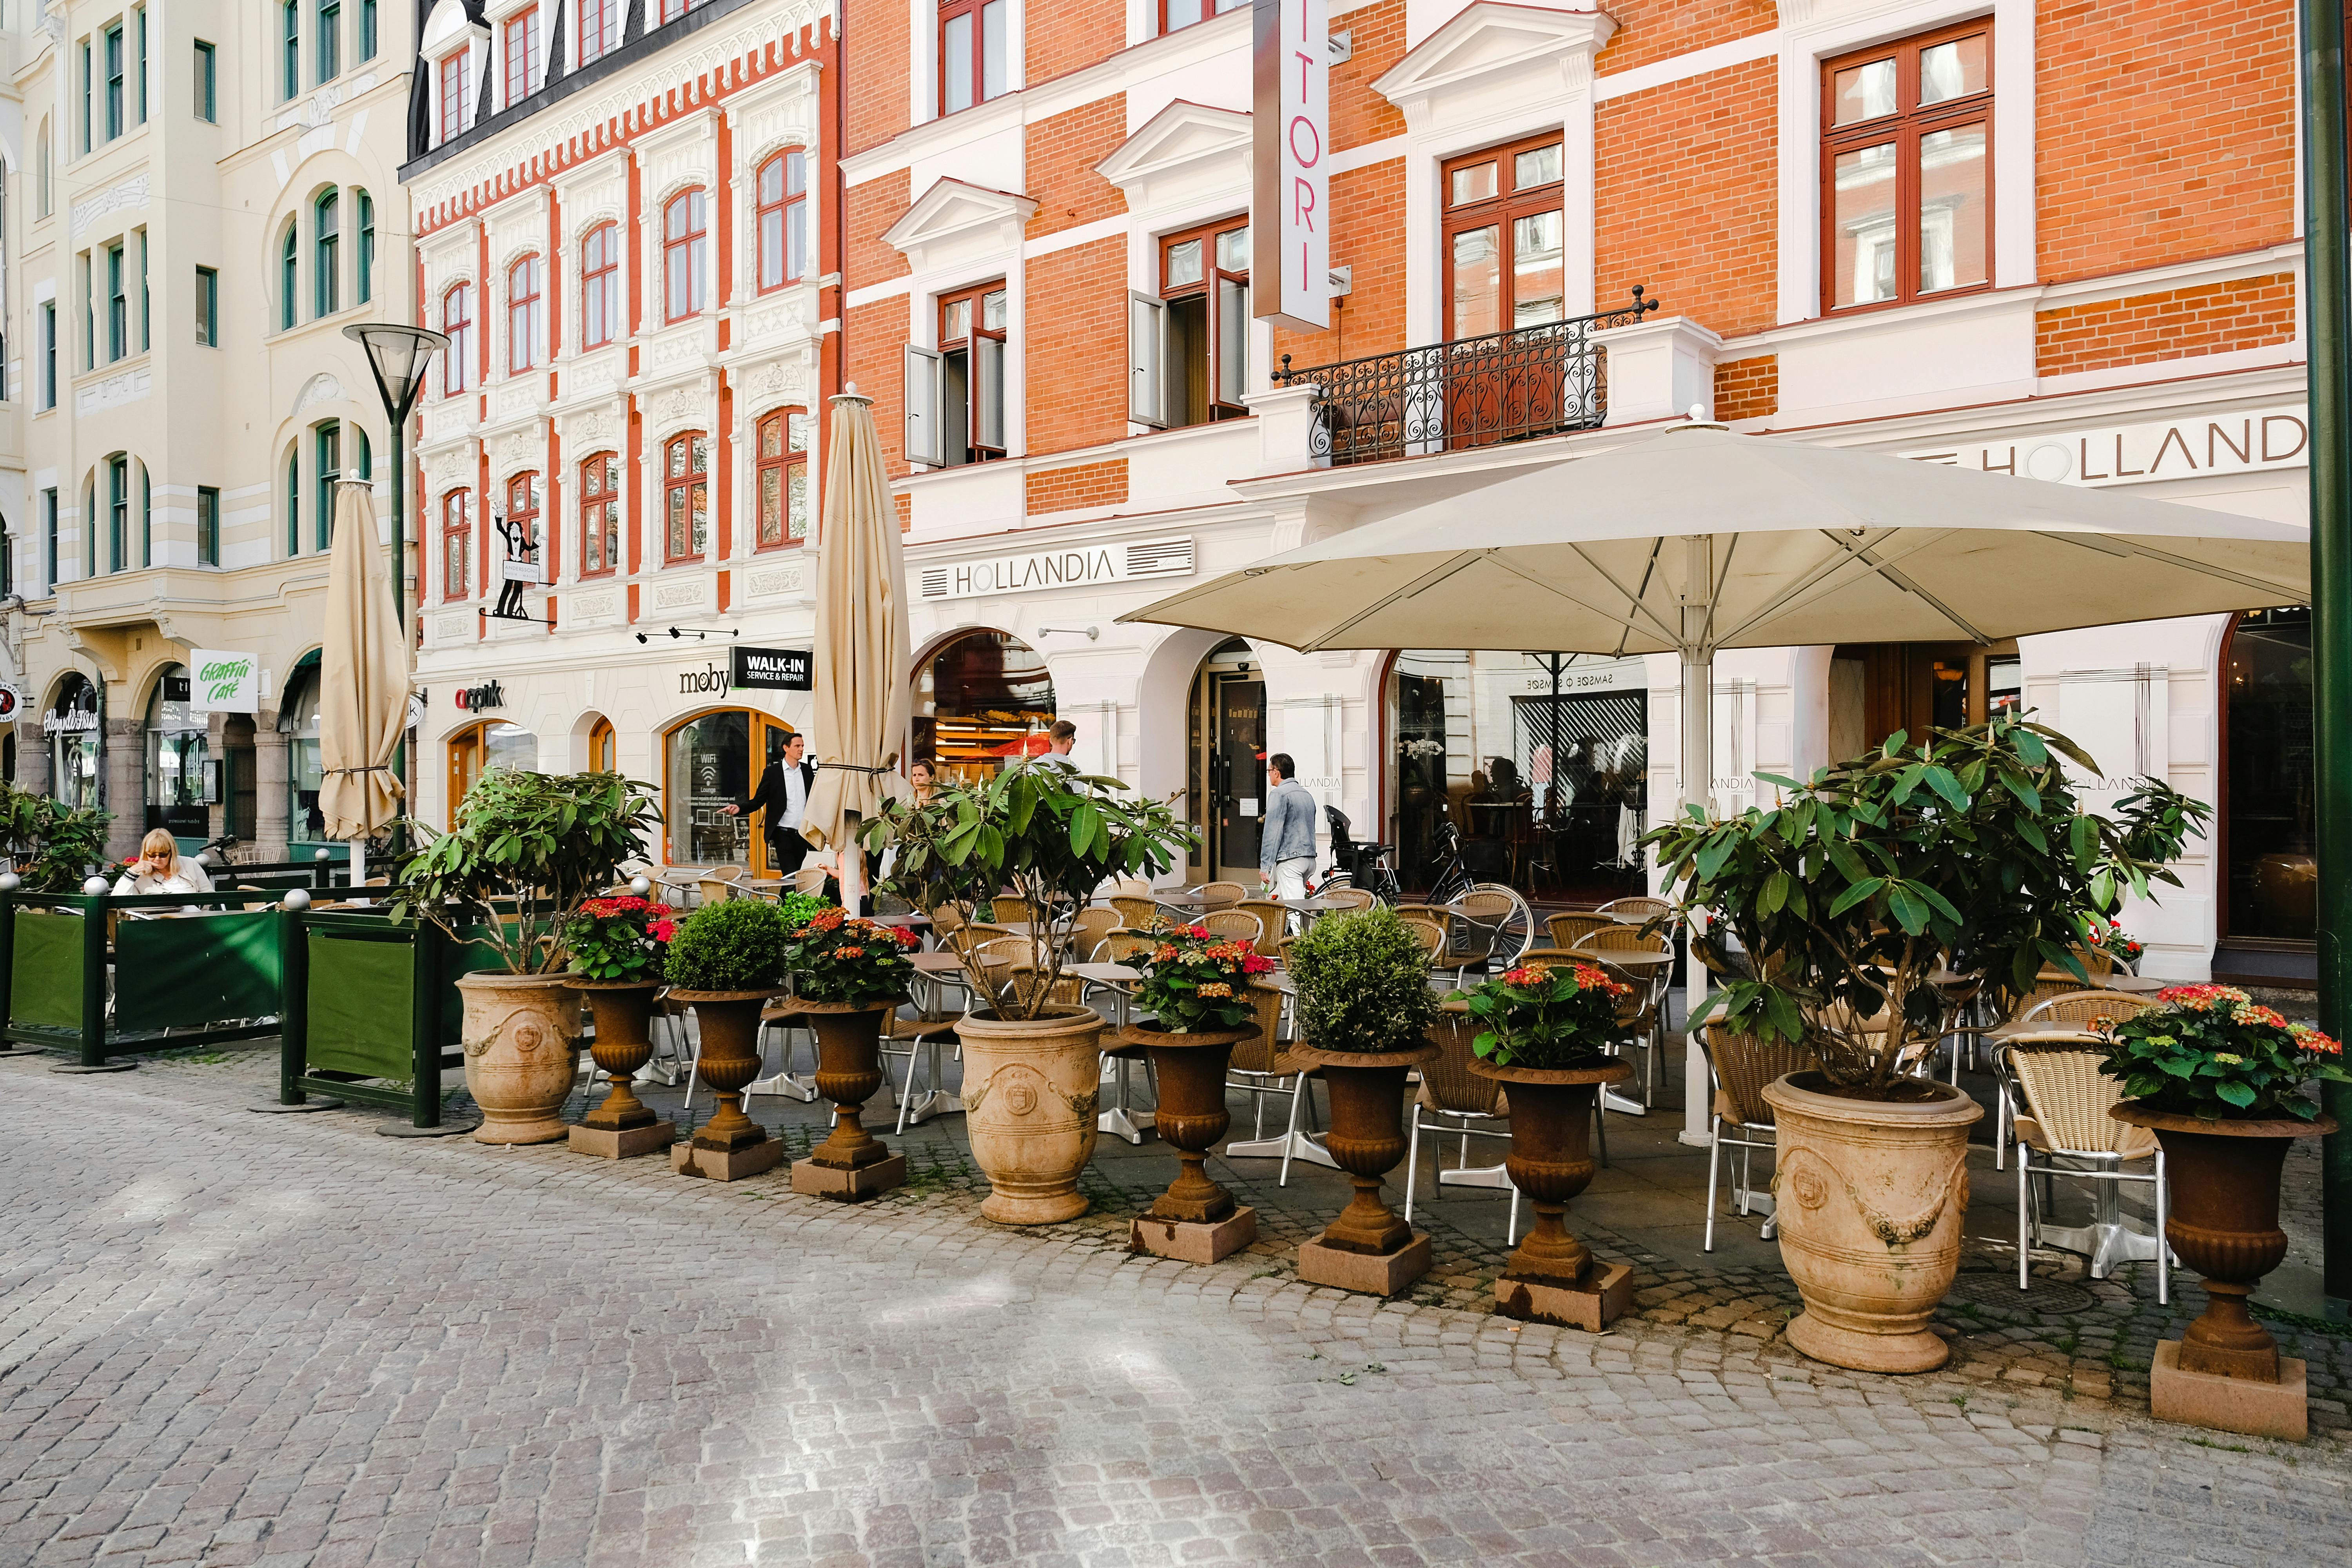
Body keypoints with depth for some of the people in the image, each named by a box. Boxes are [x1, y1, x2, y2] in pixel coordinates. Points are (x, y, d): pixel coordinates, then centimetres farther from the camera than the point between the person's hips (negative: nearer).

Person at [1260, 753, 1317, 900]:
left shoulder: (1279, 794, -9)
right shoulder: (1307, 794, 18)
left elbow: (1272, 833, -14)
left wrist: (1265, 866, -13)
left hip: (1290, 860, -9)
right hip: (1310, 858, 9)